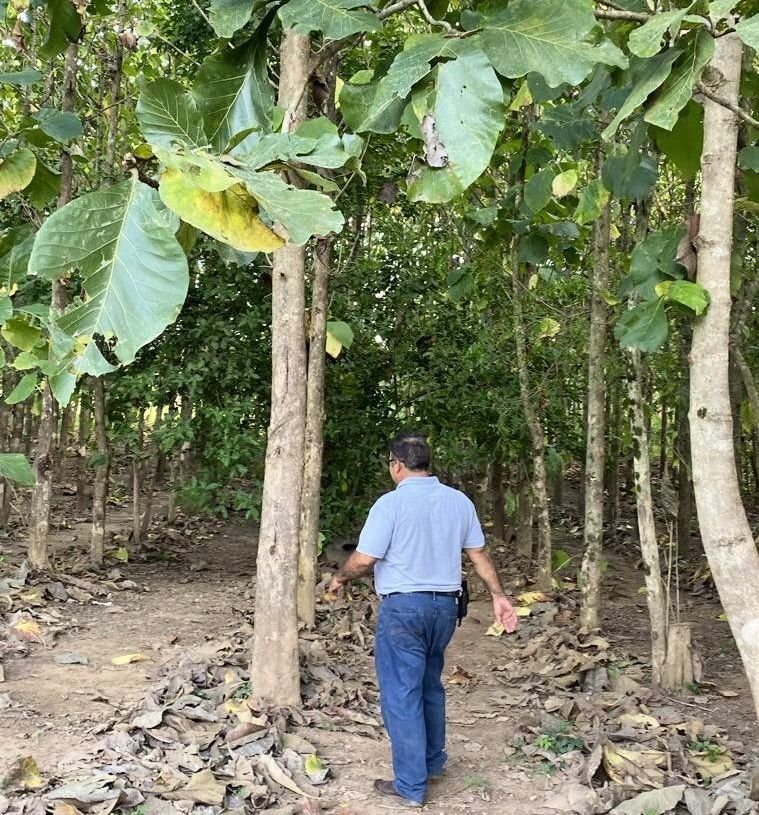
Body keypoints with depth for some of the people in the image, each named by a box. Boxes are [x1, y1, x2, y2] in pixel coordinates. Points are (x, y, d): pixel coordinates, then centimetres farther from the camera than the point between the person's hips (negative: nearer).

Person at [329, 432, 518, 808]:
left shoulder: (391, 503, -14)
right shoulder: (459, 501, 4)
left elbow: (364, 560, -14)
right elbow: (479, 554, 10)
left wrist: (340, 578, 5)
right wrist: (498, 596, 19)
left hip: (404, 607, -7)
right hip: (445, 606, 7)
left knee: (401, 695, 1)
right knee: (429, 686, 23)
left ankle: (411, 786, 6)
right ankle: (433, 762, 36)